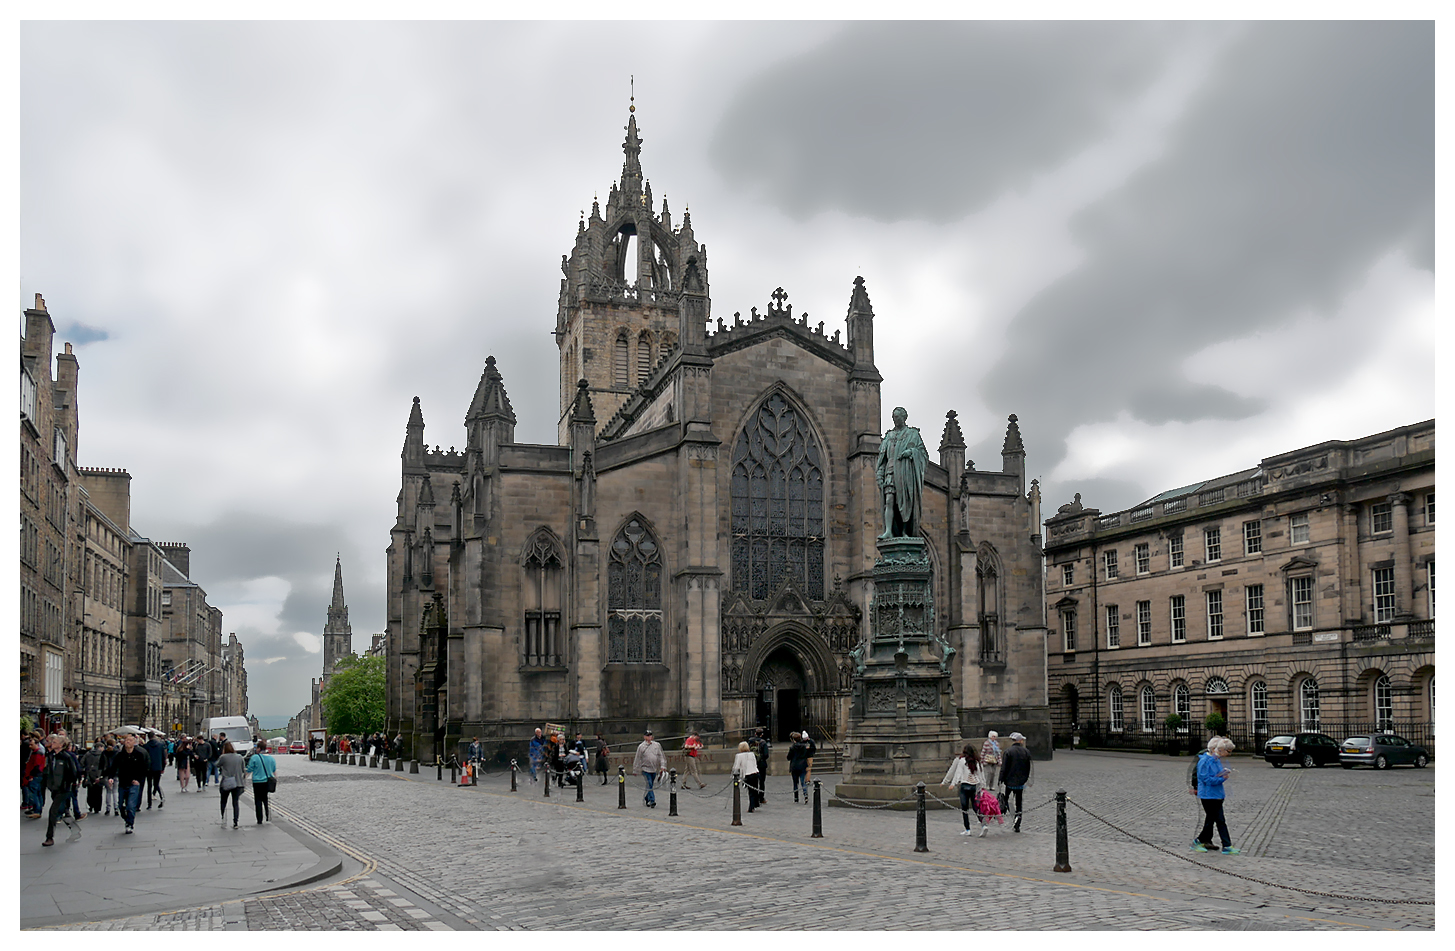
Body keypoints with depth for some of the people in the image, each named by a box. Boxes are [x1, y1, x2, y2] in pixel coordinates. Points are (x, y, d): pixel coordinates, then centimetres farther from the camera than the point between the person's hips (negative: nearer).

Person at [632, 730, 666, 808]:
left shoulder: (657, 745, 6)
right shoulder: (641, 747, -1)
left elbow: (661, 756, 8)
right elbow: (638, 759, 4)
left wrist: (662, 765, -2)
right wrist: (636, 770, 6)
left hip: (654, 769, 3)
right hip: (645, 769, -3)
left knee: (650, 785, 11)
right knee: (649, 785, -12)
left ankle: (646, 799, 28)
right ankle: (652, 800, -15)